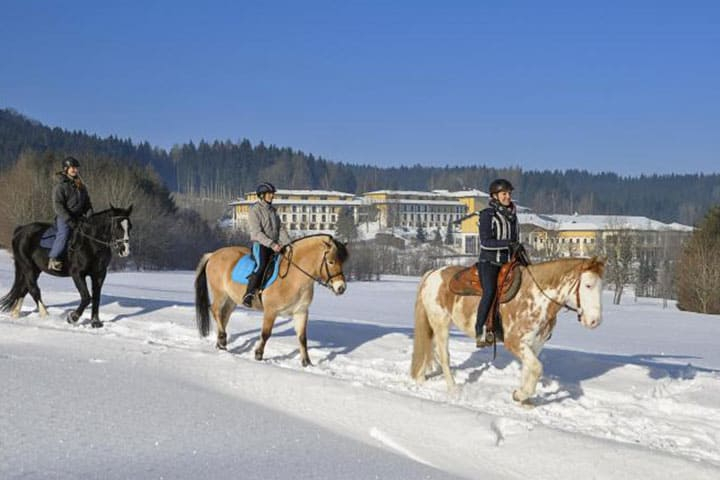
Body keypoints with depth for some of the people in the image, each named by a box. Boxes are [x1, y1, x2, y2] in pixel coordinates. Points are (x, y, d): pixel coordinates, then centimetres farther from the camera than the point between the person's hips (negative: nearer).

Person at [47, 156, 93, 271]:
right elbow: (57, 206, -12)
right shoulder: (60, 186, -4)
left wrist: (90, 216, 0)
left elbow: (87, 203, 21)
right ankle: (53, 259, -32)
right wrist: (70, 221, -21)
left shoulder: (81, 186, 17)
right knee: (64, 232, -33)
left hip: (78, 217, 7)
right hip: (63, 218, -7)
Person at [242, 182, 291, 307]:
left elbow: (281, 229, 12)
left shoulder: (272, 210, 16)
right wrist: (271, 244, -24)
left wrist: (287, 244, -3)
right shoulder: (255, 210, -6)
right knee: (262, 265, -31)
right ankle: (248, 295, -30)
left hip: (275, 246, 7)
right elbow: (257, 232, -15)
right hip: (260, 244, -7)